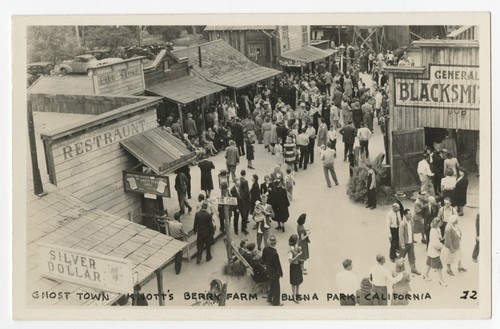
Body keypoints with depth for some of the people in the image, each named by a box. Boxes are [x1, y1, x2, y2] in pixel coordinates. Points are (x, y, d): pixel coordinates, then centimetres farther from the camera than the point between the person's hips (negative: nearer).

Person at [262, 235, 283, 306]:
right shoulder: (274, 253, -35)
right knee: (276, 287, 12)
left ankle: (269, 299, 44)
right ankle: (276, 302, 28)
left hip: (268, 270, 7)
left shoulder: (265, 249, -15)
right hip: (275, 272, -7)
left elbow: (263, 259, 2)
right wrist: (281, 273, -8)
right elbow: (278, 264, -23)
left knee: (271, 284, 28)